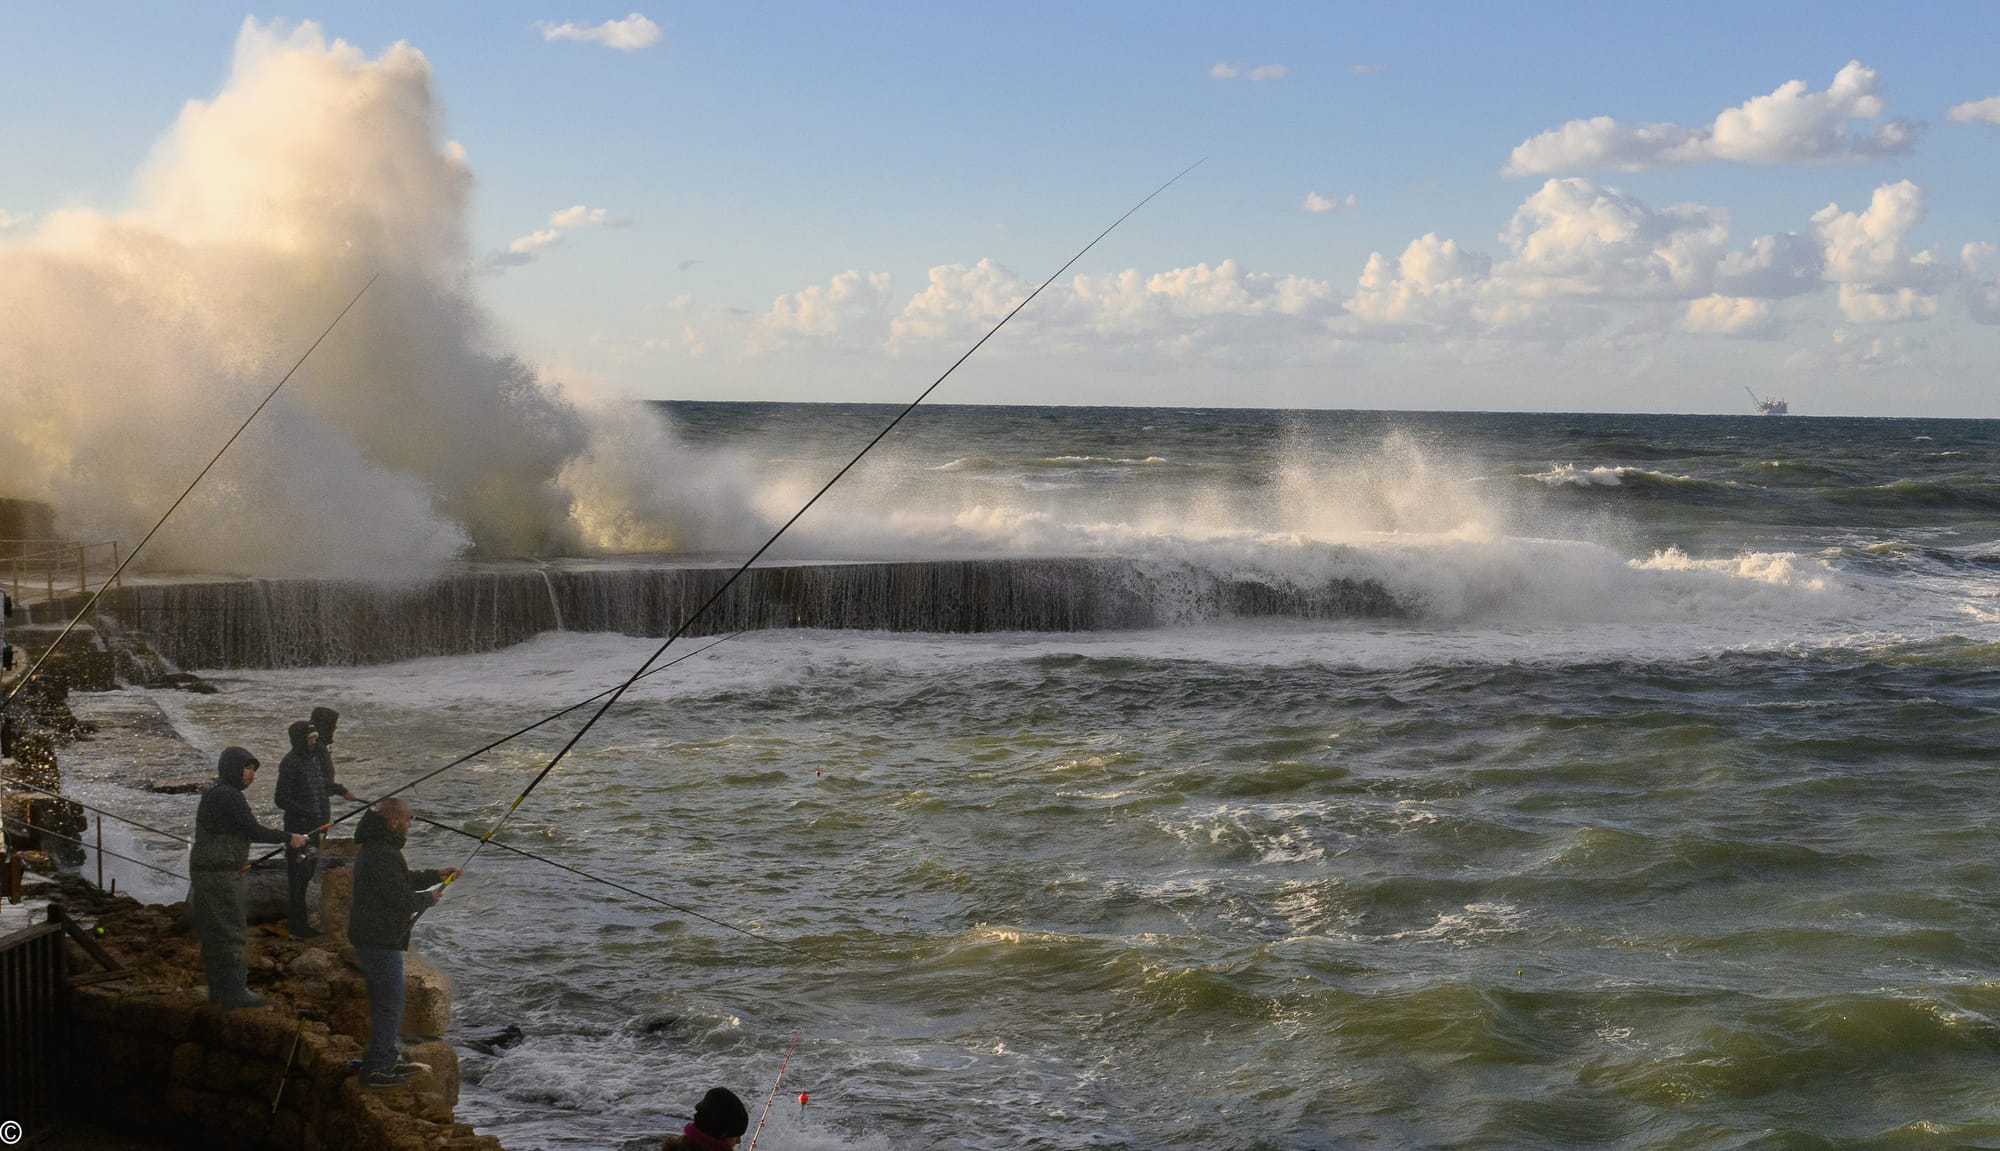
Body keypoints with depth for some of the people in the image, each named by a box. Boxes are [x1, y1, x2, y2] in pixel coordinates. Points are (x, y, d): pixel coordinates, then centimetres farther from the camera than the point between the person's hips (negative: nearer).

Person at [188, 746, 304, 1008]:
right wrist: (288, 838, -10)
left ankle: (218, 990, 23)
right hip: (220, 874, -10)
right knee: (228, 931, -5)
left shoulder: (213, 793, 15)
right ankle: (233, 992, -1)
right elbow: (254, 831, -19)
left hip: (206, 871, 10)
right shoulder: (229, 796, -17)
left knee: (214, 933, 15)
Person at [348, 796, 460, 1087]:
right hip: (381, 940, -11)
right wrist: (429, 899, -6)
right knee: (389, 1006, -3)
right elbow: (404, 900, -25)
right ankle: (374, 1069, 3)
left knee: (384, 1002, 20)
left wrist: (435, 875, 20)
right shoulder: (384, 855, -24)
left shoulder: (374, 848, 11)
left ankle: (387, 1060, 31)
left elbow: (402, 880, 24)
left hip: (372, 938, 11)